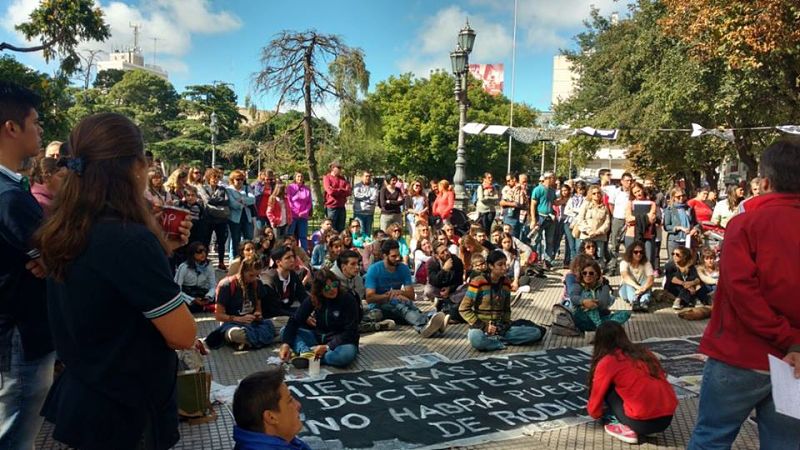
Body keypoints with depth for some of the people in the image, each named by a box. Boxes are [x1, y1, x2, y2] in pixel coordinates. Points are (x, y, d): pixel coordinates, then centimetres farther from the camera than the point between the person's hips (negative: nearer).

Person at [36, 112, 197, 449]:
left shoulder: (62, 232, -1)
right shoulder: (130, 239, -28)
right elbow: (183, 336, -22)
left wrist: (161, 249, 5)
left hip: (78, 397, 8)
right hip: (127, 412, -8)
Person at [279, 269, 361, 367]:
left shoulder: (348, 299, -17)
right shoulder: (312, 299, -5)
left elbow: (350, 332, -19)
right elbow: (295, 321, -10)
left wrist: (327, 347, -27)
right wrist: (286, 343, -26)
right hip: (318, 337, 4)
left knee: (348, 353, -39)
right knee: (284, 331, -9)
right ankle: (305, 352, -32)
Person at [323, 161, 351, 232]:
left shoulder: (343, 178, 14)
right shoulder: (327, 178, -1)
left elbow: (348, 191, 2)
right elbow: (330, 191, -16)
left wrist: (336, 190, -9)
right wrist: (342, 190, -3)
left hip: (341, 207, 5)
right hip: (331, 207, -5)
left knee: (341, 229, 8)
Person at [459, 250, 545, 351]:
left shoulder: (506, 282, 7)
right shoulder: (478, 283, -10)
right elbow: (463, 309, -9)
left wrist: (506, 324, -2)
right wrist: (482, 326, -15)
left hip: (501, 327, 5)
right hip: (481, 327, -5)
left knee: (537, 332, -12)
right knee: (475, 338, -42)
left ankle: (495, 339, -13)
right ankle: (503, 342, -15)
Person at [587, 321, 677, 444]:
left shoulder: (607, 362, 0)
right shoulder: (643, 351, 16)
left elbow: (597, 396, 10)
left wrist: (595, 413, 33)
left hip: (643, 422, -6)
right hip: (668, 417, 6)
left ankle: (625, 428, 4)